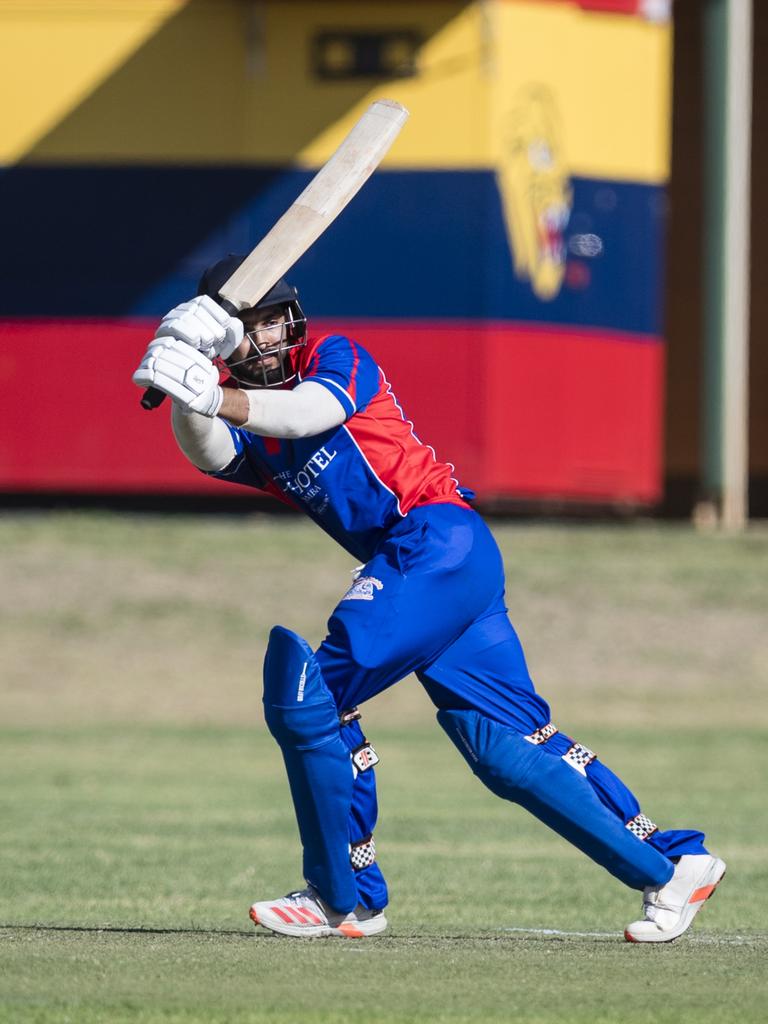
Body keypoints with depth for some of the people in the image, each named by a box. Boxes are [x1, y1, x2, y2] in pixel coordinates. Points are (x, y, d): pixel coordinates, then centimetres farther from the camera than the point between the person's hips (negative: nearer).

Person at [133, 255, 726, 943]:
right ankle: (672, 867, 9)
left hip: (439, 536, -8)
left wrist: (212, 396, -33)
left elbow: (311, 412, -20)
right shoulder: (247, 424, 18)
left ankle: (345, 897, -5)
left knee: (308, 696, -13)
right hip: (410, 566, 8)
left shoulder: (335, 358, 3)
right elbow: (207, 453, -6)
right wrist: (187, 393, -24)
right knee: (505, 747, 7)